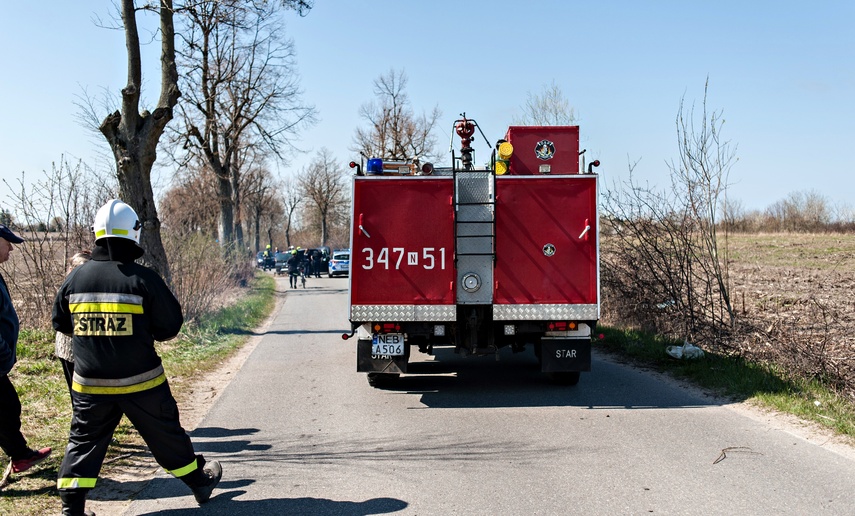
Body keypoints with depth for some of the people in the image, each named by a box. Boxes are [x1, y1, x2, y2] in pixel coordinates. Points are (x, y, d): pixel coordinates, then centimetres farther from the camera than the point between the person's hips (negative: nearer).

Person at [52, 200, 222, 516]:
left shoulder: (75, 278, -3)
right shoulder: (143, 279, -15)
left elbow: (61, 324, 9)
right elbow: (170, 325, -8)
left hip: (90, 385, 3)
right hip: (140, 383, -2)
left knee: (84, 443, 15)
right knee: (167, 436, 13)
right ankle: (200, 481, 31)